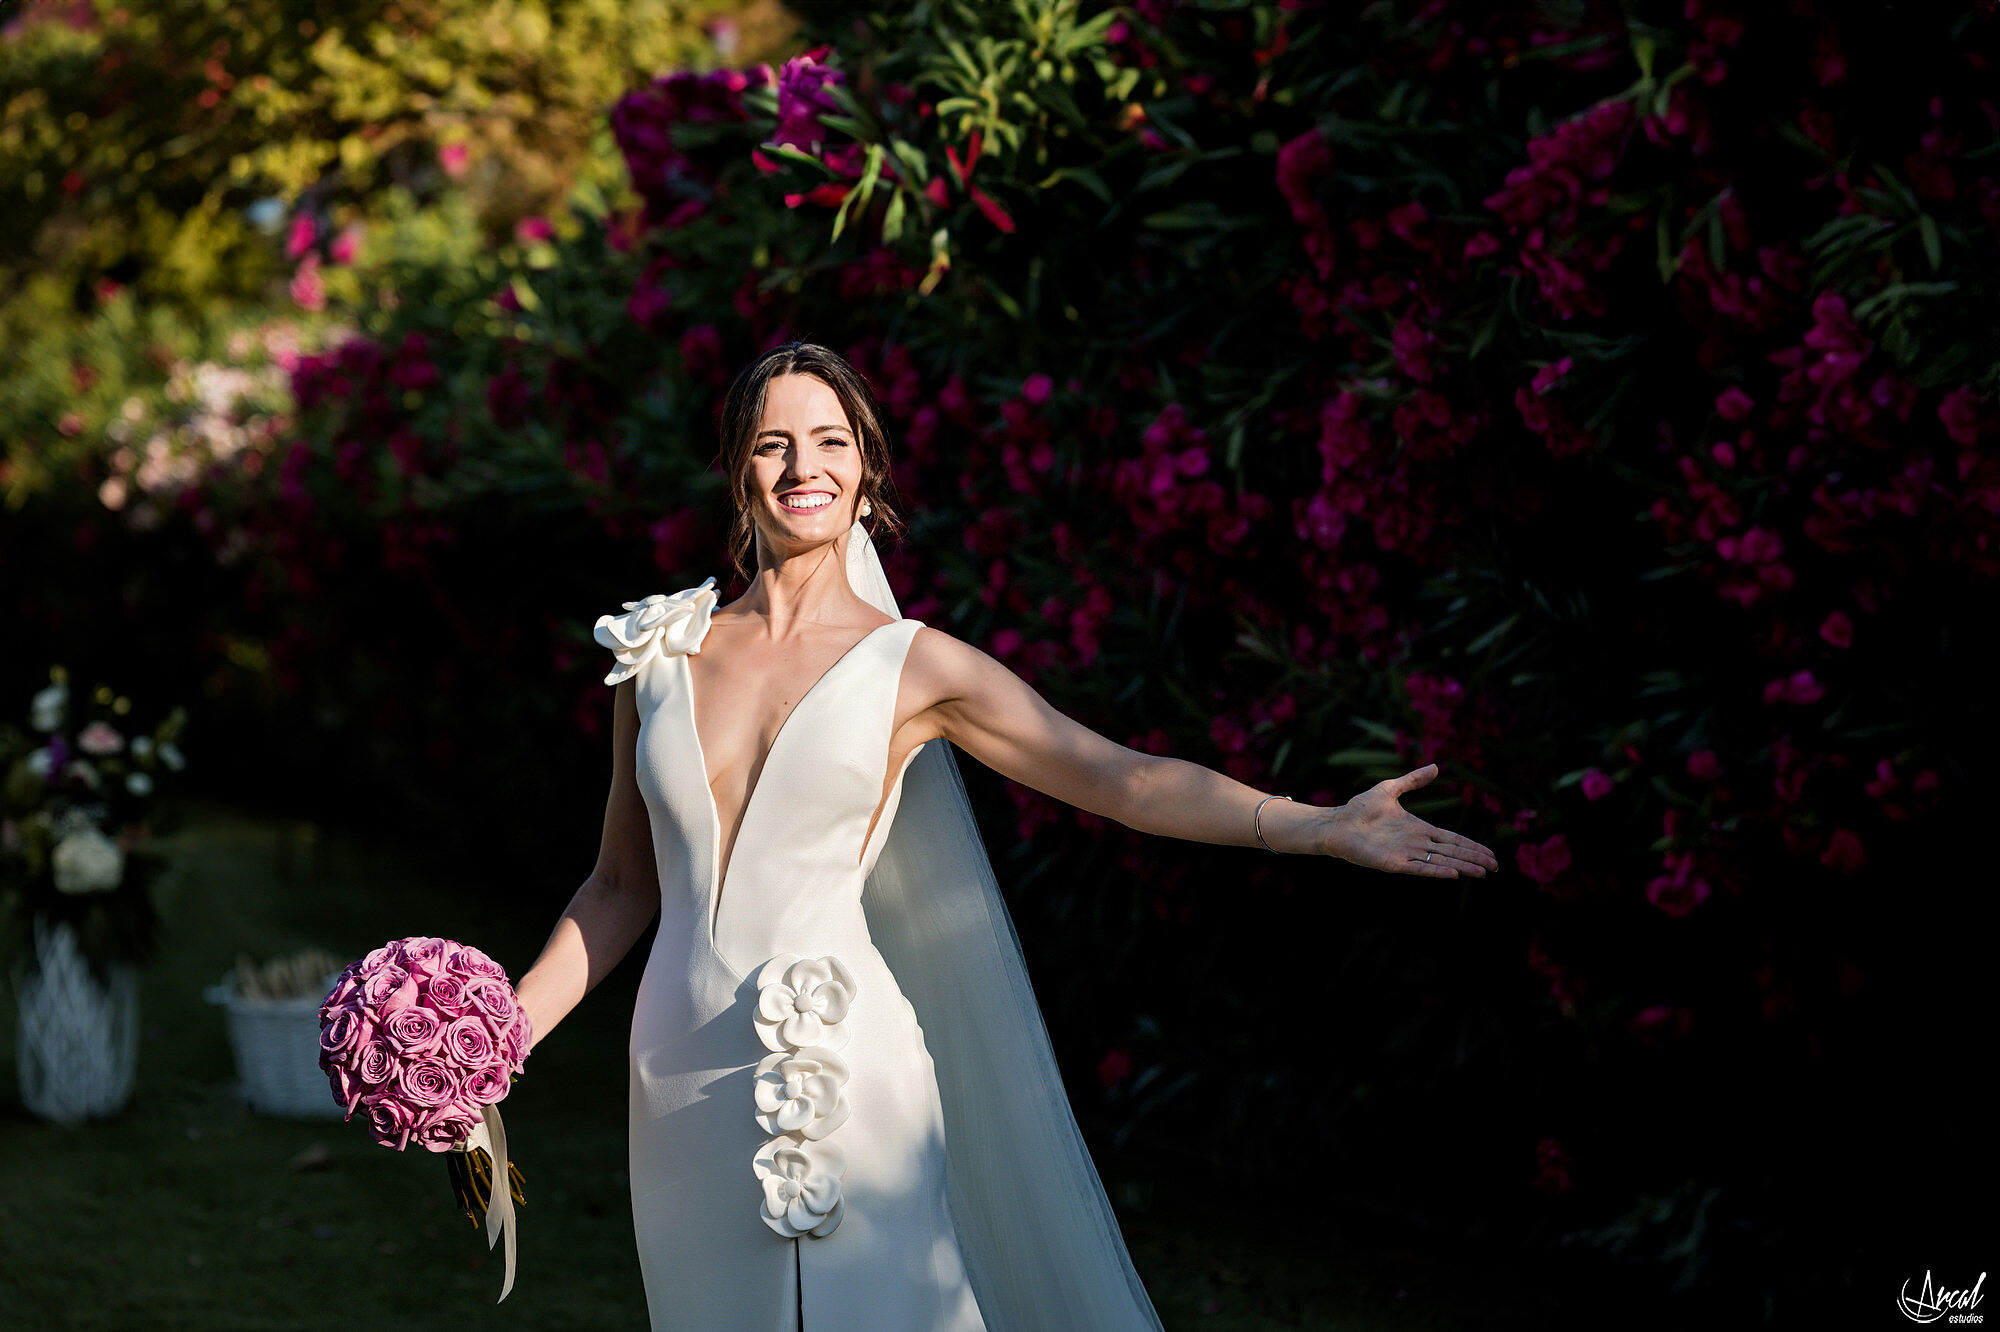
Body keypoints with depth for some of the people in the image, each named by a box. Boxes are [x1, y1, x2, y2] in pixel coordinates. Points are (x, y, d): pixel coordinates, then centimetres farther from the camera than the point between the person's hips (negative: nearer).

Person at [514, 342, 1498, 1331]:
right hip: (684, 1074, 3)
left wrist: (1318, 827, -18)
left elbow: (1120, 777, -8)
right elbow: (623, 886, 12)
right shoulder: (662, 651, 6)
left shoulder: (912, 665, -2)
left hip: (845, 1071, -2)